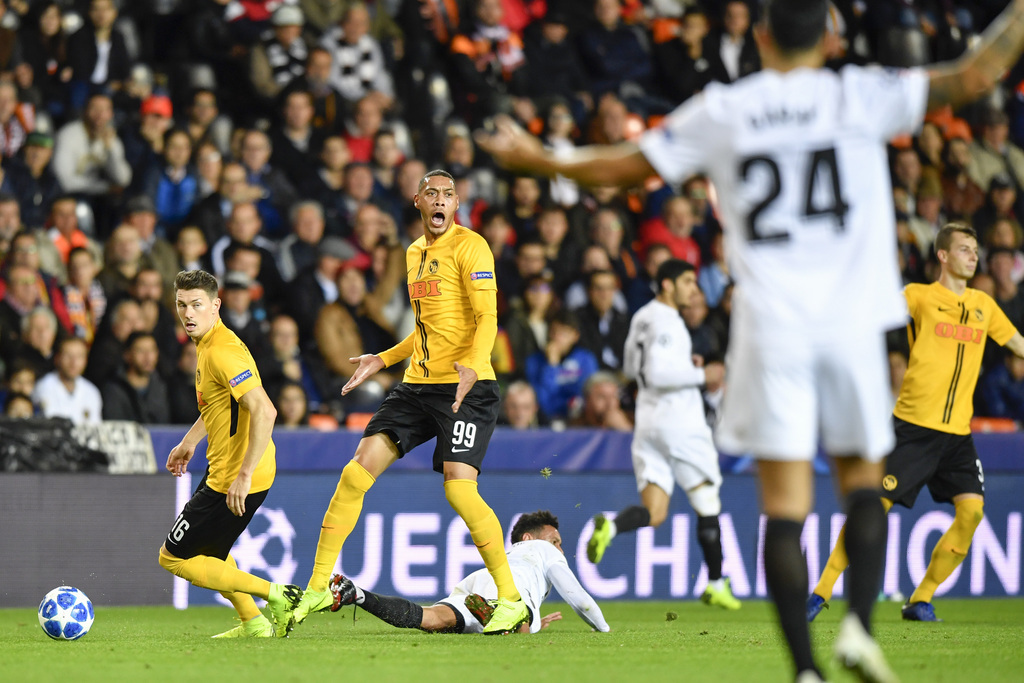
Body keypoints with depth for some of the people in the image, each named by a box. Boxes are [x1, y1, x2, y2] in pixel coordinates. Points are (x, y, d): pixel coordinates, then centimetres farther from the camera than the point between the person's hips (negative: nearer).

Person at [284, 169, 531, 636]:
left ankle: (511, 600, -8)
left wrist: (473, 365, -32)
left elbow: (487, 318, -15)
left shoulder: (469, 247, -6)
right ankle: (317, 589, 6)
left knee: (459, 488, -20)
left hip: (467, 387, -7)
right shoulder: (415, 252, 18)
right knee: (356, 472, -2)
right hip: (418, 384, 7)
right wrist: (382, 360, 22)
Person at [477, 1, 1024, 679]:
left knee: (786, 502, 0)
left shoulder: (722, 112, 5)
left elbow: (624, 167, 12)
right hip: (850, 320, 0)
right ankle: (860, 623, -6)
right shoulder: (861, 96, 2)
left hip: (770, 325, 0)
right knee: (864, 475, 15)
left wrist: (537, 159, 27)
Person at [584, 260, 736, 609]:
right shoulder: (666, 322, -14)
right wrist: (701, 375, -15)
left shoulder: (642, 317, 14)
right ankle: (716, 586, 12)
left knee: (653, 512, 0)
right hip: (680, 421, -8)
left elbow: (631, 369, 26)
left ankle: (610, 527, -30)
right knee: (707, 504, 7)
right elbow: (656, 374, -24)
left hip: (648, 423, 8)